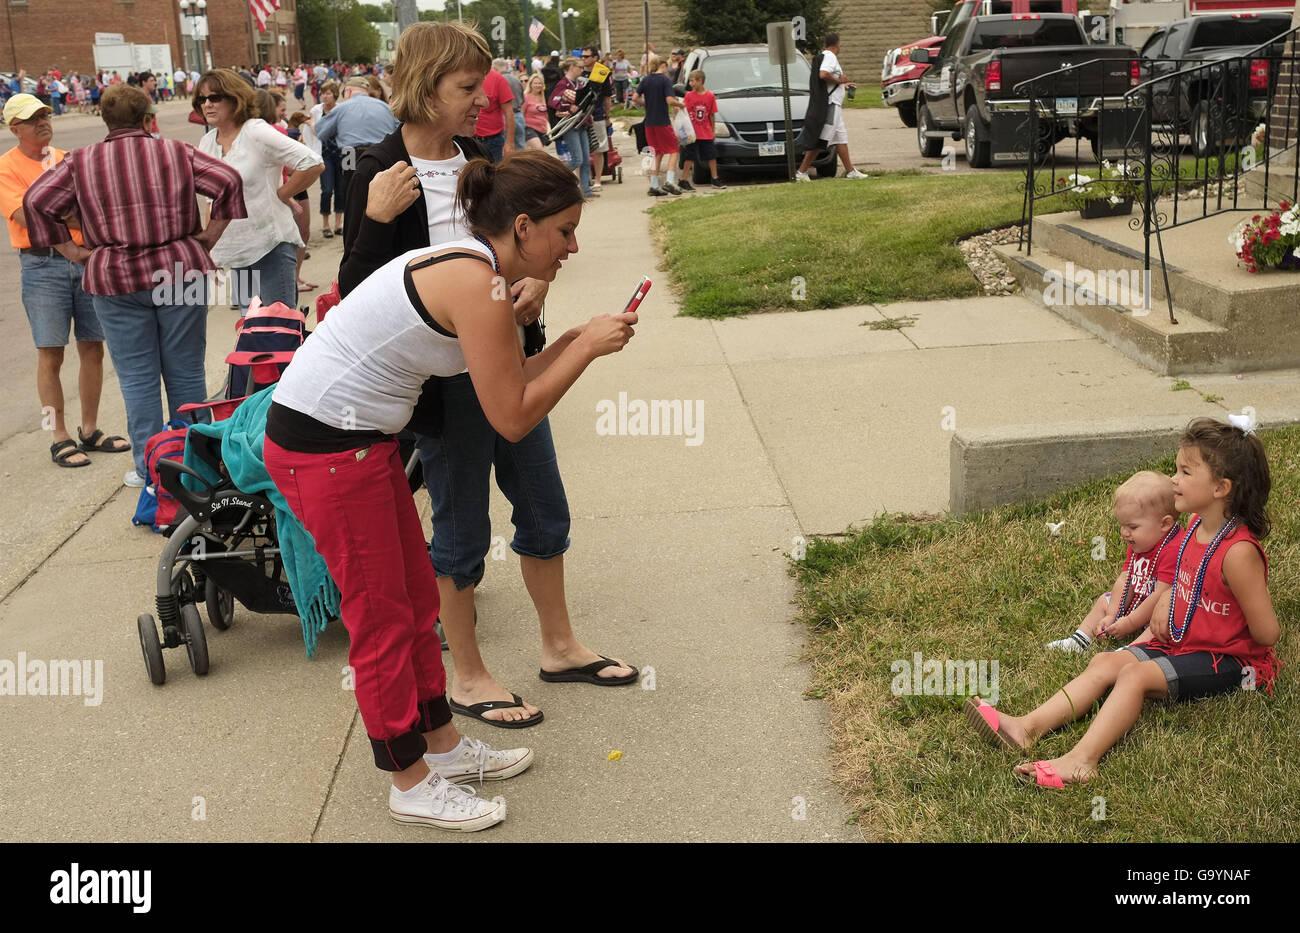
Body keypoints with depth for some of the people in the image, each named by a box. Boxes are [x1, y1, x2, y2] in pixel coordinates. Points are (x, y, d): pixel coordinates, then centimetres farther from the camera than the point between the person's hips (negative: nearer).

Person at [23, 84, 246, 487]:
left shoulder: (80, 163, 4)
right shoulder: (176, 152, 2)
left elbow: (36, 201, 0)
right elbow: (228, 181, -5)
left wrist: (70, 249, 4)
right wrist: (212, 232, 2)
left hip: (116, 281, 0)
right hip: (180, 272, 0)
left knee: (137, 378, 7)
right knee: (186, 374, 10)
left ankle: (150, 470, 11)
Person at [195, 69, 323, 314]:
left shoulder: (256, 133, -11)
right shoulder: (207, 143, 11)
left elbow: (313, 165, -17)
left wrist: (280, 195, -10)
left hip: (270, 246, -7)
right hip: (236, 250, 7)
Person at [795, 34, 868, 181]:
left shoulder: (824, 57, 19)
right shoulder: (830, 57, -11)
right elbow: (823, 74, -29)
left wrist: (843, 84, 36)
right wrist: (839, 80, -15)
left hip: (834, 105, 11)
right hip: (830, 104, -11)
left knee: (841, 138, 12)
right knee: (820, 141, -11)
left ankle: (850, 171, 15)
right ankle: (802, 172, -11)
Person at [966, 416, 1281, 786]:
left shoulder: (1238, 552, -25)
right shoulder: (1196, 529, 4)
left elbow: (1267, 633, -22)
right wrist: (1167, 602, 5)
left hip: (1227, 661, -8)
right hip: (1180, 643, 9)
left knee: (1135, 674, -26)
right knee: (1106, 662, -8)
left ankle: (1081, 759, -36)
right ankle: (1029, 727, -20)